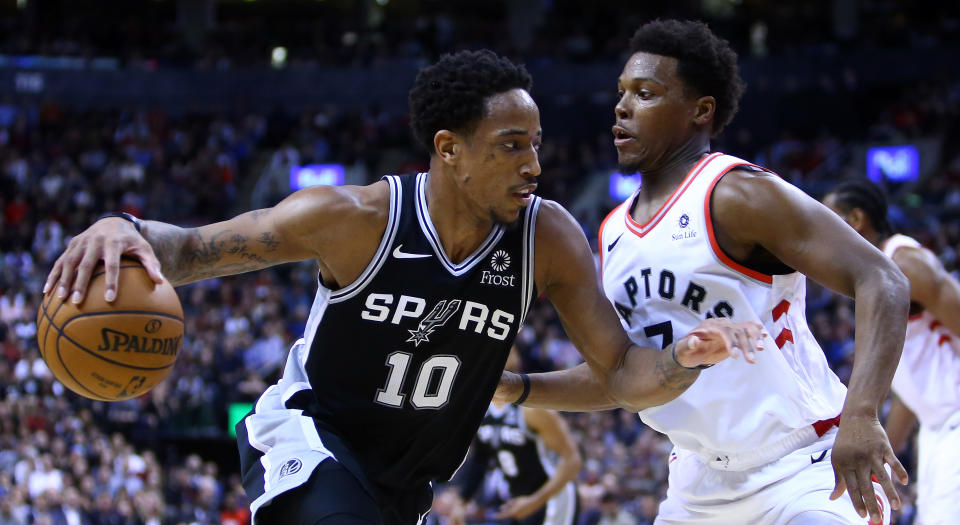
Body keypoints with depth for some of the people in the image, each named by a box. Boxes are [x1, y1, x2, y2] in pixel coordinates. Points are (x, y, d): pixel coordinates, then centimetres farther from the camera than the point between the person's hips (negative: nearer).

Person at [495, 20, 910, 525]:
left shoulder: (738, 195, -14)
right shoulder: (613, 233, 10)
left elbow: (881, 282, -22)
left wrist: (860, 416, -34)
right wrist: (517, 388, 6)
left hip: (803, 468, -8)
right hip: (701, 482, 8)